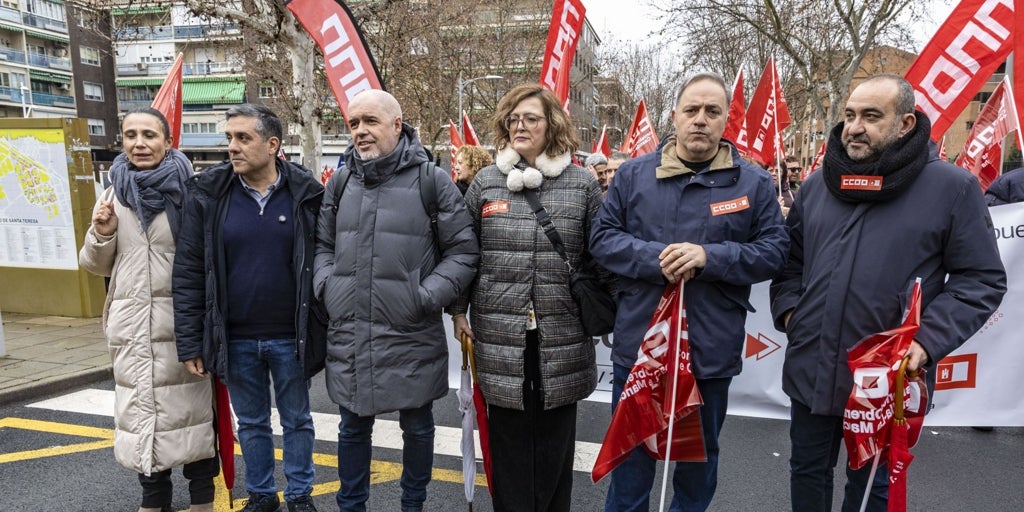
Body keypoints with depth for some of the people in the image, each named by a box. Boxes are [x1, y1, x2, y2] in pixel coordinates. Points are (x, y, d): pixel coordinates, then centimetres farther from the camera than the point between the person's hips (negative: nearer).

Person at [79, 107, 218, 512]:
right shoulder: (115, 193, 8)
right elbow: (97, 266, 16)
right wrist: (101, 234, -3)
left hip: (181, 318, -4)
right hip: (131, 320, 4)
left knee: (191, 401, 4)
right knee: (140, 404, 11)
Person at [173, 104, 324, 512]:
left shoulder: (306, 194, -6)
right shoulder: (208, 194, -3)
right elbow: (188, 273, -2)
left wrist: (324, 330, -4)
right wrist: (190, 342, -4)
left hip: (291, 337, -1)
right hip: (235, 339, 1)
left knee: (297, 421, 14)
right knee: (251, 423, 17)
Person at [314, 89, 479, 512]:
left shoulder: (432, 181, -6)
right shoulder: (340, 184, 8)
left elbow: (463, 251, -5)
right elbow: (322, 246, 18)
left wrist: (427, 297, -14)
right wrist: (327, 286, 1)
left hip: (412, 338, -3)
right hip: (349, 337, 3)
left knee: (417, 429, 15)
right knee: (354, 428, 17)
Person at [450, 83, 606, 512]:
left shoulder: (582, 183, 1)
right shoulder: (486, 182, 4)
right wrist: (458, 310, 8)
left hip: (562, 339, 0)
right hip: (501, 336, 1)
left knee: (554, 439, 12)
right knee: (509, 437, 10)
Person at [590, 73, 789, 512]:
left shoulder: (753, 182, 1)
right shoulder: (634, 174, 2)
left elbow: (774, 249, -2)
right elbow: (602, 237, 0)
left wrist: (710, 257, -17)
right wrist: (653, 258, -18)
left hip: (712, 350, 0)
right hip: (638, 344, 0)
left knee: (700, 456, 20)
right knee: (629, 456, 14)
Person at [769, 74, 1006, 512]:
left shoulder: (951, 187, -6)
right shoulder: (818, 184, 7)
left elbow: (982, 279, -5)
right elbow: (789, 257, 17)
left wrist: (928, 340, -16)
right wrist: (788, 308, 1)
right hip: (810, 369, 4)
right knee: (807, 471, 19)